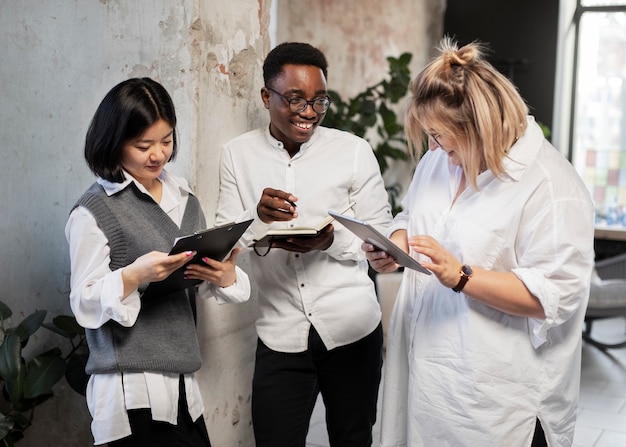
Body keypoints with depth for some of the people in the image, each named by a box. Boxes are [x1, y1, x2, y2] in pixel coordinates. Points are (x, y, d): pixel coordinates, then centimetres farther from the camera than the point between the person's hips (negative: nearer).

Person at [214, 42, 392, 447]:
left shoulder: (355, 151, -2)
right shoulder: (238, 155, 3)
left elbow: (381, 237, 0)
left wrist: (332, 240, -20)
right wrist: (257, 216, -20)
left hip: (351, 328, 0)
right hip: (281, 335, 1)